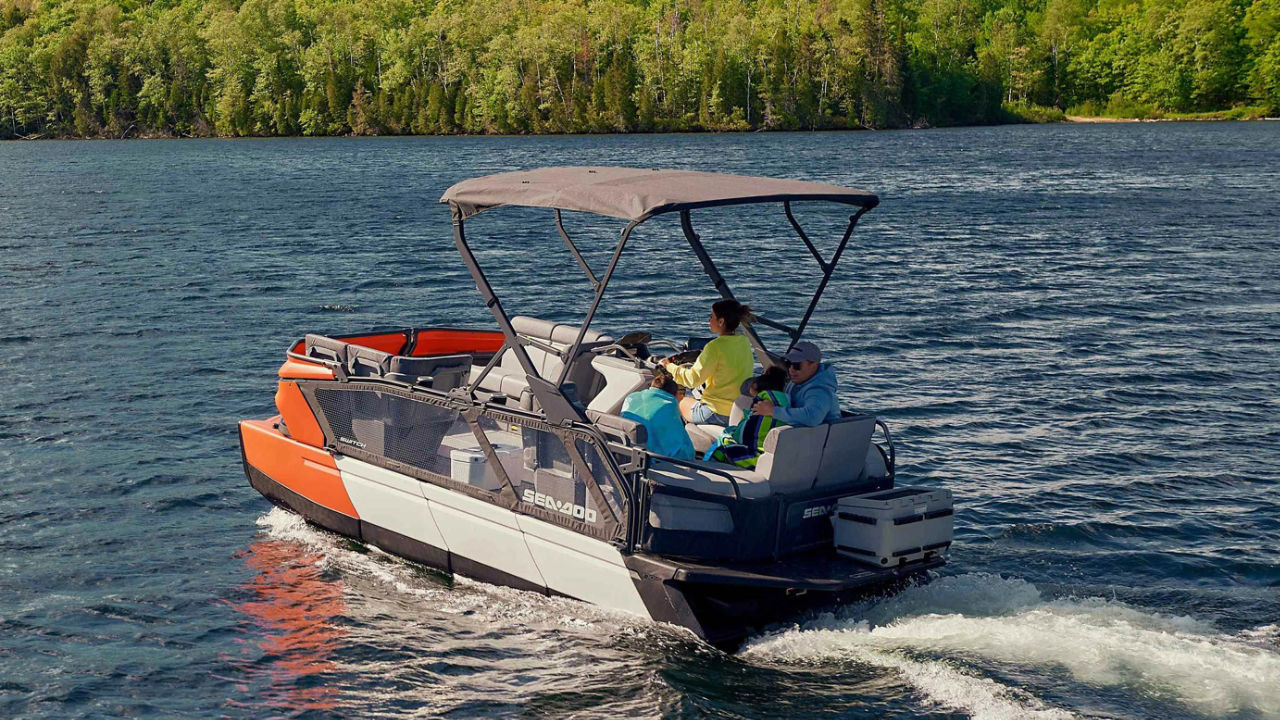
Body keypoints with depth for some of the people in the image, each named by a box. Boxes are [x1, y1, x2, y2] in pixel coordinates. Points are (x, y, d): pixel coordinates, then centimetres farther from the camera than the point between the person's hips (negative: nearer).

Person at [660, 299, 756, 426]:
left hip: (718, 415, -7)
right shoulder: (745, 342, 2)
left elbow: (693, 379, -17)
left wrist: (670, 367, -1)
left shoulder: (716, 346, -20)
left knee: (682, 402, 21)